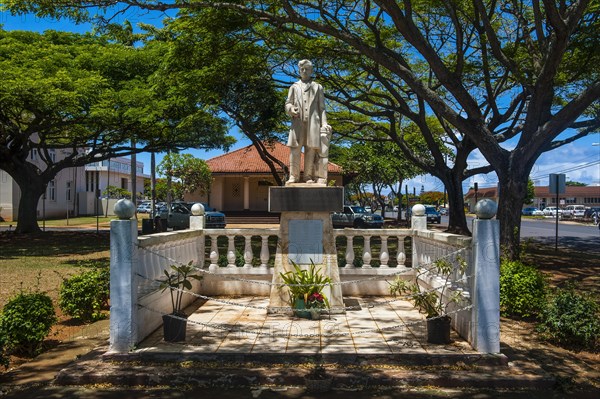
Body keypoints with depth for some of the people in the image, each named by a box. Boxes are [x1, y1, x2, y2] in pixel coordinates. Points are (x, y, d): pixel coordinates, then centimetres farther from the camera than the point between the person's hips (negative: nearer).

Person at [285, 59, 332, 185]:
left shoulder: (318, 87, 18)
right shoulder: (294, 87, 20)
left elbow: (322, 108, 13)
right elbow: (288, 103, 15)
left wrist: (324, 123, 1)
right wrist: (291, 109, -9)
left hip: (313, 122, 0)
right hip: (298, 122, 0)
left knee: (311, 149, -5)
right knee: (295, 149, -7)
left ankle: (309, 176, -2)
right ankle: (293, 176, -6)